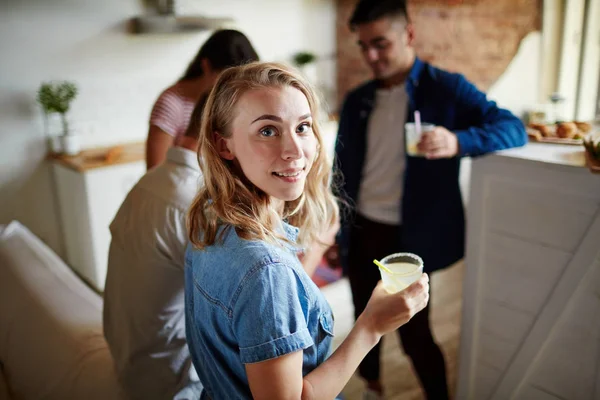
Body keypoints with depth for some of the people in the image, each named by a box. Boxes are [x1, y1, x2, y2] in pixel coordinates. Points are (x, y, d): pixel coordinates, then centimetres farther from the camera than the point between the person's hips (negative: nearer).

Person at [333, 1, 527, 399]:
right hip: (360, 232, 5)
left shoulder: (445, 88, -8)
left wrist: (459, 141, -34)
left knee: (415, 333, 5)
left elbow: (513, 127, -14)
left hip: (408, 237, -4)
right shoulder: (357, 101, 5)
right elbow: (342, 170, 10)